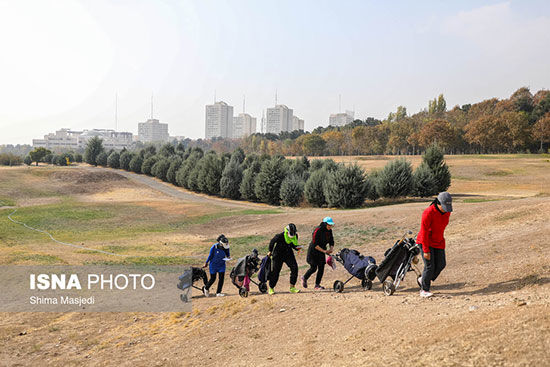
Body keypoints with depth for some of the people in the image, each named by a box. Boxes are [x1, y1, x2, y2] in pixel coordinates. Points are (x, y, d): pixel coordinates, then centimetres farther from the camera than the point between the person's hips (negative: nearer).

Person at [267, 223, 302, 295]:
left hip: (289, 255, 4)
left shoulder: (295, 236, -8)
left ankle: (292, 287, -4)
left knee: (294, 268, -14)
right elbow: (272, 242, -5)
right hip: (278, 255, -4)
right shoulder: (280, 236, -23)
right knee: (275, 271, -1)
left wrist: (297, 247, -14)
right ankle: (271, 288, 19)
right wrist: (270, 251, 5)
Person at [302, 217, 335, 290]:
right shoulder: (317, 230, -23)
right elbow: (315, 244, -24)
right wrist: (324, 251, -25)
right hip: (313, 251, -6)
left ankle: (317, 285, 10)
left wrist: (331, 249, -15)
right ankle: (304, 278, 23)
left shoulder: (329, 231, -1)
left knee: (321, 268, 1)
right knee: (313, 268, -3)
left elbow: (331, 242, 6)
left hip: (322, 252, 6)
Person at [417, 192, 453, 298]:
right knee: (430, 266, -10)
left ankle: (423, 279, 25)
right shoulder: (428, 212, -25)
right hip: (426, 241, -7)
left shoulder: (447, 212, -4)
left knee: (441, 264, 2)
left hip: (439, 241, 7)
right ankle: (424, 290, 5)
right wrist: (426, 250, -22)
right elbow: (424, 232, -23)